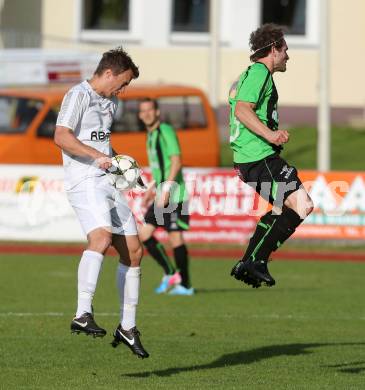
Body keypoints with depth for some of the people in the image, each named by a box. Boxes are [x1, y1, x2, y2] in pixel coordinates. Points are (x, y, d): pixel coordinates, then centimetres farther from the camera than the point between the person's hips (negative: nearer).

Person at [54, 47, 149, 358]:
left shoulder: (110, 102, 23)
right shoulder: (79, 95, -6)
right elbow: (62, 137, -18)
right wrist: (97, 156, -28)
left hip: (108, 184, 9)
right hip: (84, 182, -9)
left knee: (133, 251, 7)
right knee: (102, 237, -31)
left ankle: (127, 328, 17)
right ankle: (83, 315, -40)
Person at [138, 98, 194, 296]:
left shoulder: (166, 131, -10)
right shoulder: (151, 135, 17)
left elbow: (176, 161, -18)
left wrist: (166, 189, -22)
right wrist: (152, 189, 23)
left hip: (174, 195, -9)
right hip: (161, 196, 9)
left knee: (175, 236, -8)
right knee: (144, 234, 4)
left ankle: (185, 285, 0)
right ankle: (170, 273, 13)